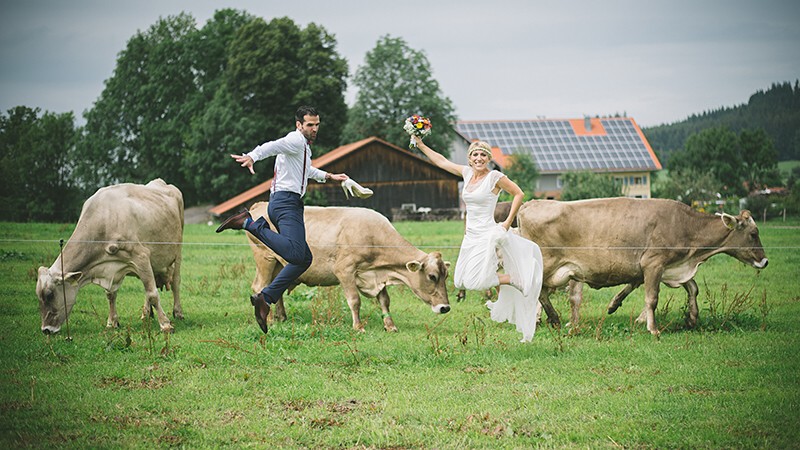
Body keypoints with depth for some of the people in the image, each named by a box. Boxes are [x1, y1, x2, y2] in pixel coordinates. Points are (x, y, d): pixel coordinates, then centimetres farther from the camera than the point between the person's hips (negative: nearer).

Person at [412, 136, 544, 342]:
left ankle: (513, 279, 4)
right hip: (471, 236, 8)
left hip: (487, 235, -8)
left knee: (475, 281, -17)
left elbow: (519, 194, -5)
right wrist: (421, 145, 19)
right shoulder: (467, 173, 8)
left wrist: (508, 222, -8)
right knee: (460, 282, 6)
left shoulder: (495, 177, -11)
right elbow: (442, 161, 19)